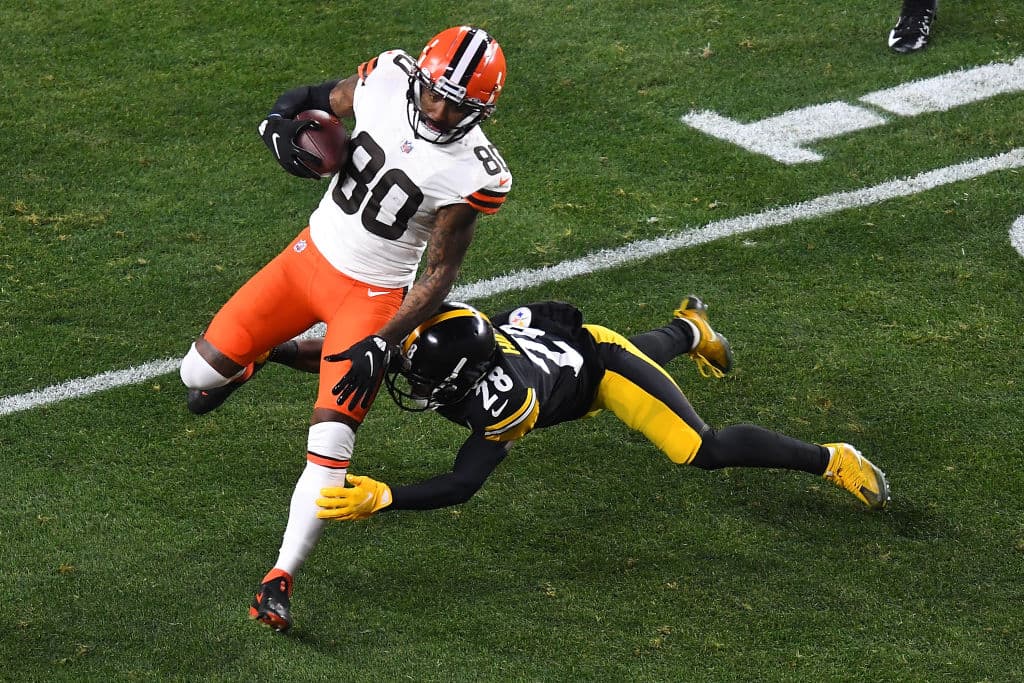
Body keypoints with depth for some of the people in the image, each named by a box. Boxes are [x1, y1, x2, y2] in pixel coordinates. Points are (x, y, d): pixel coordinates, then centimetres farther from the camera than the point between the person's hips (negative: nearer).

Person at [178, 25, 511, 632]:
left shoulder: (473, 174, -22)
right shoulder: (387, 79, -13)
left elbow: (440, 277, -14)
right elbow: (316, 100, 7)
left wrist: (381, 345, -21)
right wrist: (280, 125, -15)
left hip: (371, 296, -4)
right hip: (310, 256, 4)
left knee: (331, 445, -15)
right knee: (201, 371, 5)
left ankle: (280, 582, -6)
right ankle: (257, 355, 43)